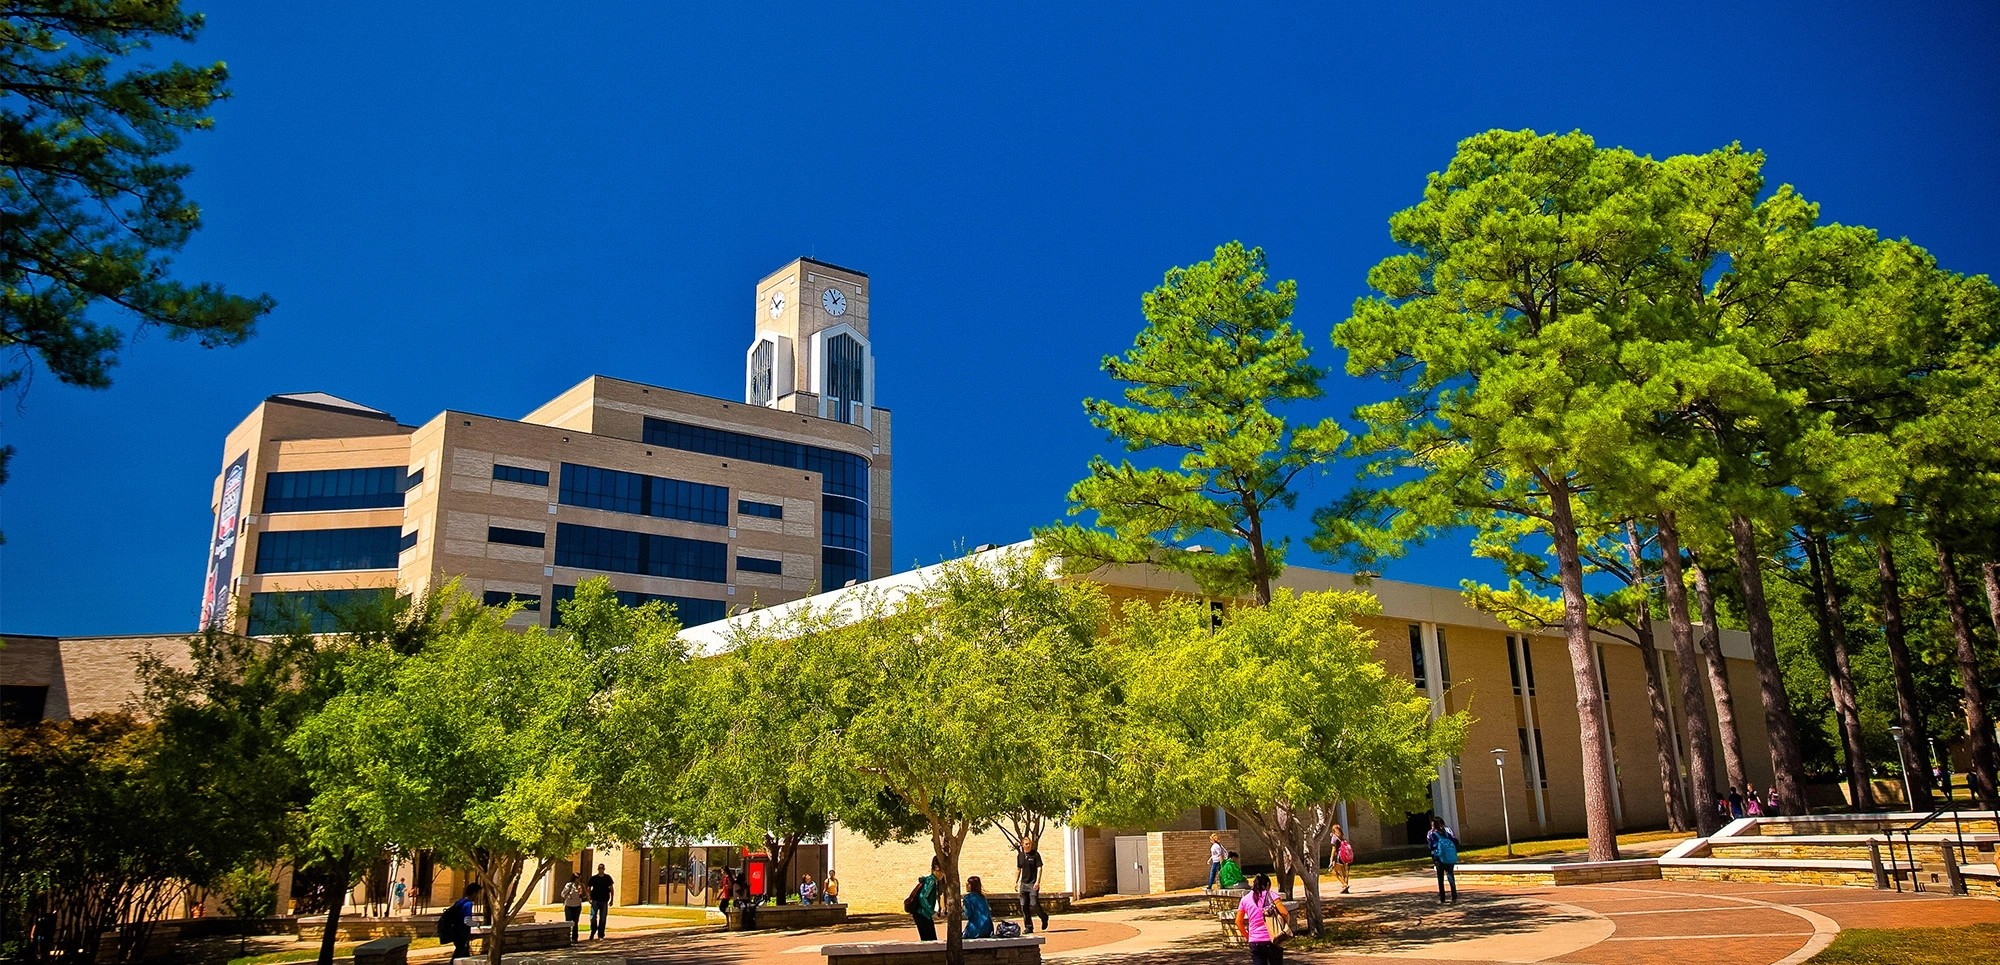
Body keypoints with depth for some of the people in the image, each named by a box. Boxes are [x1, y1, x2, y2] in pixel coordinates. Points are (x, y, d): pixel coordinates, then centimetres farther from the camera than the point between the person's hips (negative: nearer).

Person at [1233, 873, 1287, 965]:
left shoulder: (1245, 899, 7)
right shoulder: (1270, 895, -2)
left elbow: (1238, 922, 8)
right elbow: (1285, 913, -13)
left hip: (1254, 942, 3)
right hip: (1271, 940, -3)